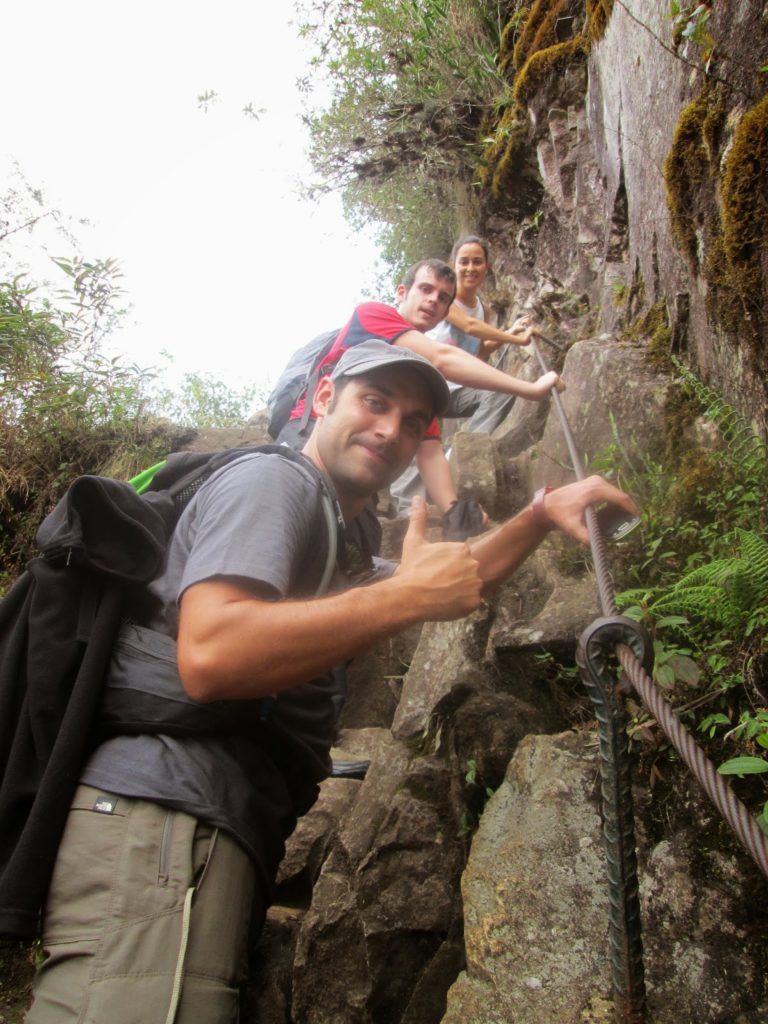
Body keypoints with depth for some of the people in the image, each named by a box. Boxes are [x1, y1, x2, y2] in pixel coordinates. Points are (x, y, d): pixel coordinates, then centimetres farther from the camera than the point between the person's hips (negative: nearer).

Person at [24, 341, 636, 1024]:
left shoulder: (330, 540, 26)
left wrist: (542, 513, 20)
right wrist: (408, 595, -16)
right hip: (162, 819, -10)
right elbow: (209, 656, -23)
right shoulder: (274, 480, -5)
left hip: (222, 833, 10)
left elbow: (458, 580, 36)